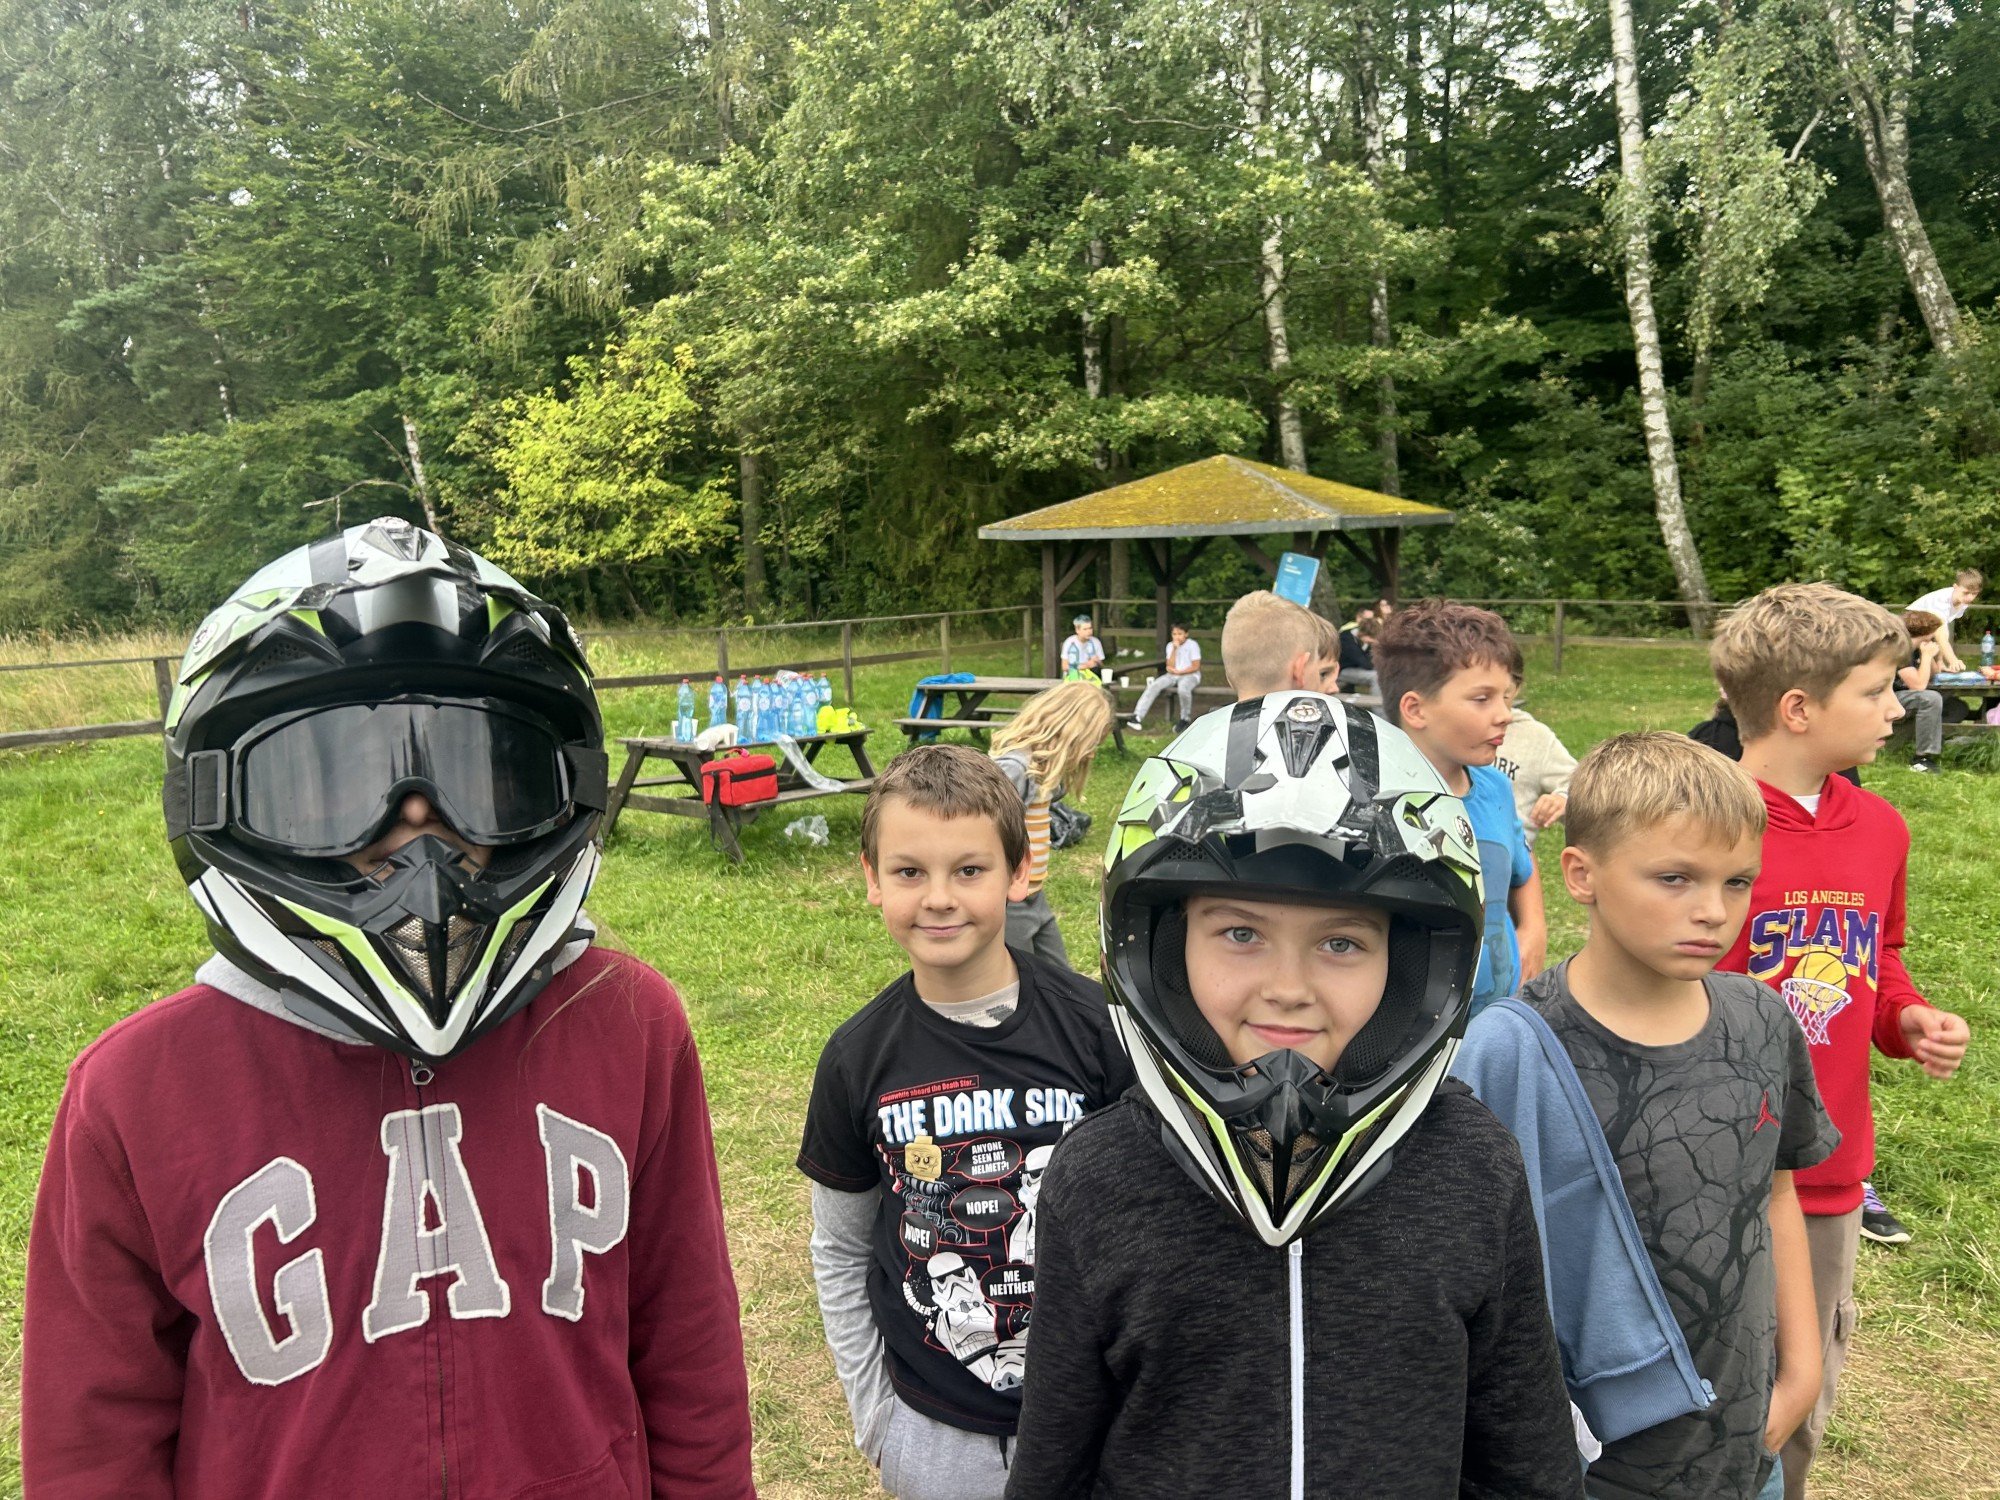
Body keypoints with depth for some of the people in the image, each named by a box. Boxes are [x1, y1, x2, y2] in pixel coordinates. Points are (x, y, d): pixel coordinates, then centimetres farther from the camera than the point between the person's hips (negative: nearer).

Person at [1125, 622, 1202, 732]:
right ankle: (1137, 716, -25)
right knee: (1154, 685, -20)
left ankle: (1185, 719, -15)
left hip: (1190, 675, -5)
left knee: (1183, 688, -39)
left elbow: (1196, 667, -9)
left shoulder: (1192, 645, -5)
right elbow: (1170, 666, -2)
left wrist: (1178, 672, -13)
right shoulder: (1170, 646, 7)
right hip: (1173, 676, 5)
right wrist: (1174, 649, -11)